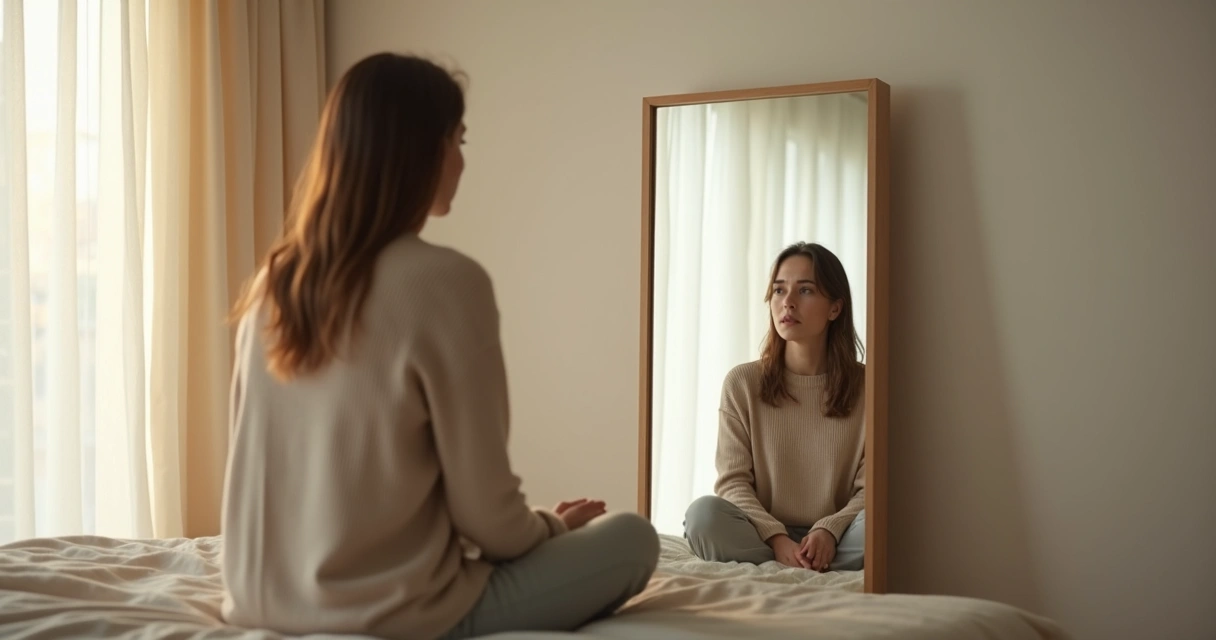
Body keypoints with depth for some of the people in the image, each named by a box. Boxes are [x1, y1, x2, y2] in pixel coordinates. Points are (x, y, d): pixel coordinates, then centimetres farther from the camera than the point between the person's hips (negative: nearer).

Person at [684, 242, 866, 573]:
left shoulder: (866, 385, 2)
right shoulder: (743, 383, 3)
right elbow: (732, 481, -2)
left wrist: (829, 531, -22)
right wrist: (776, 538, -19)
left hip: (834, 537, 0)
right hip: (763, 536, 1)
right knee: (704, 513, -31)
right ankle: (826, 574, -22)